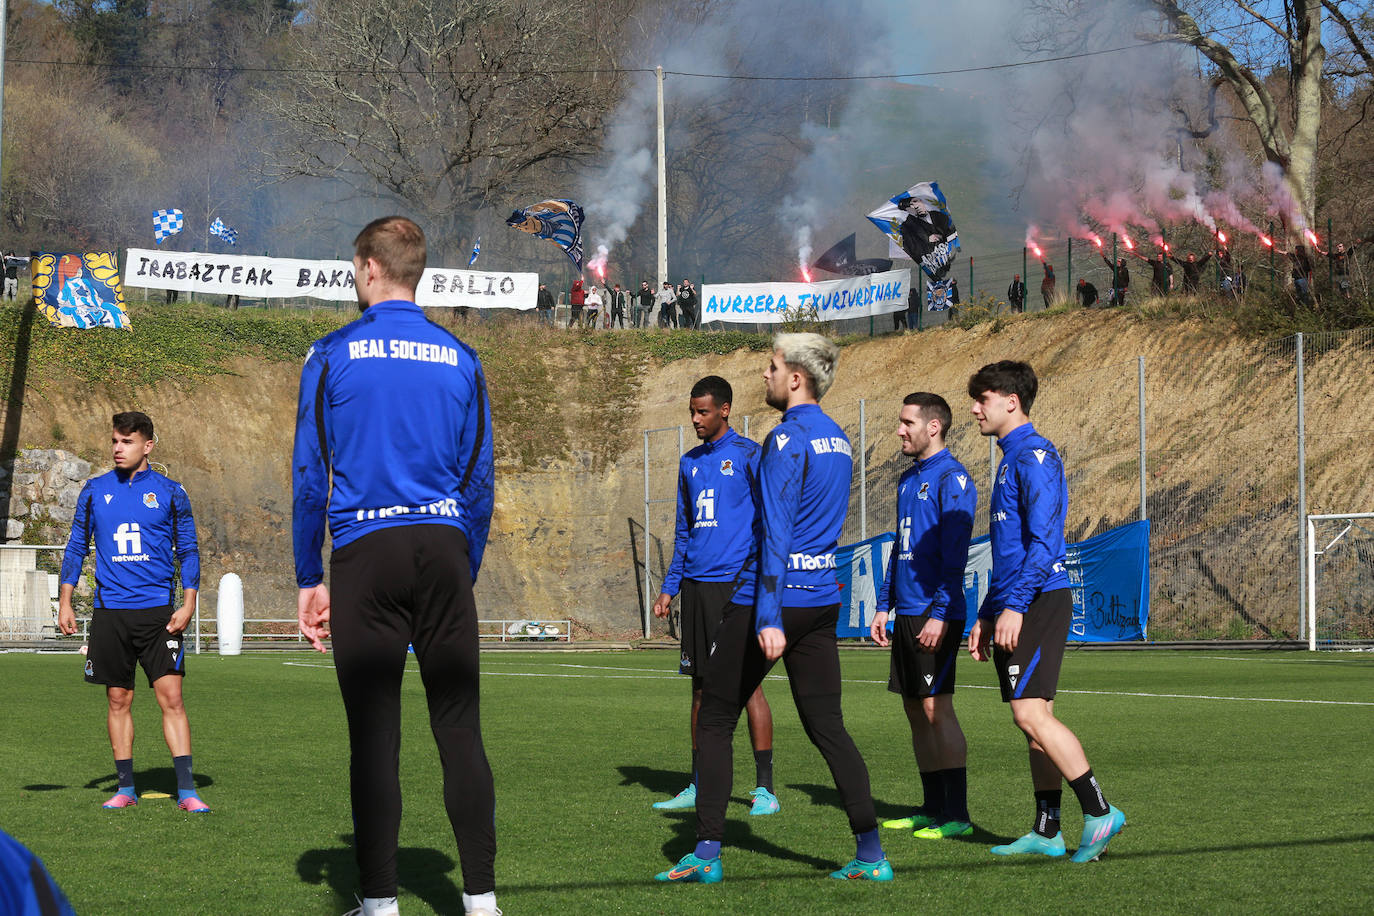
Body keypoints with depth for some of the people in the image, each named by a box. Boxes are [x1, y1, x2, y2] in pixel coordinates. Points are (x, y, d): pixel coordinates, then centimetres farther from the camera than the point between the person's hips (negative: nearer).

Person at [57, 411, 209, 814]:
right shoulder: (95, 491, 8)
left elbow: (188, 551, 6)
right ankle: (126, 788, 14)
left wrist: (188, 603, -3)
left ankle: (186, 789, -10)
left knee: (171, 695, -10)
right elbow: (76, 547, 14)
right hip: (109, 611, 2)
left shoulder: (169, 492, 3)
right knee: (118, 699, 5)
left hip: (158, 612, -2)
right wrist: (65, 602, 8)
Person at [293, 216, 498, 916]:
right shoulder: (459, 359, 10)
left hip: (366, 551, -2)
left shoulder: (333, 355, 1)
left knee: (374, 733, -1)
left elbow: (309, 474, 0)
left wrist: (308, 580, 5)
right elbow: (479, 479, 11)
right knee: (459, 727, 3)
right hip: (443, 547, 2)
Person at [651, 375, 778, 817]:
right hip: (696, 586, 6)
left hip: (735, 585, -6)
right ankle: (699, 785, 13)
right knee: (701, 686, 8)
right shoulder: (689, 463, 17)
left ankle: (765, 788, -4)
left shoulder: (748, 455, -3)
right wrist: (670, 587, 17)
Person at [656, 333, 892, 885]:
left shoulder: (788, 439, -14)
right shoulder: (838, 440, 14)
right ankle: (870, 853, -3)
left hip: (769, 594, -8)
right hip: (822, 599, 8)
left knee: (715, 721, 3)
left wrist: (768, 617, -24)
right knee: (827, 726, 6)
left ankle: (707, 853, 1)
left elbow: (776, 533, -20)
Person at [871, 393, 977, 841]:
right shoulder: (908, 479, 17)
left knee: (937, 707, -10)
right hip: (906, 614, 9)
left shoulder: (952, 479, -11)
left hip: (935, 614, -9)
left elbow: (954, 555, -16)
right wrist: (884, 606, 19)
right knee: (914, 708, 9)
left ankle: (956, 815, -8)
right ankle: (932, 808, 15)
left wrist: (940, 614, -21)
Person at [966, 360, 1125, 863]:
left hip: (1039, 602, -10)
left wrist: (1013, 605, -23)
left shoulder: (1035, 456, -11)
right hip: (1015, 608, 10)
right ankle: (1047, 831, 11)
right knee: (1034, 717, 9)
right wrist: (987, 615, 24)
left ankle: (1098, 811, -12)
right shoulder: (1011, 459, 20)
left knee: (1030, 712, -15)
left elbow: (1043, 541, -20)